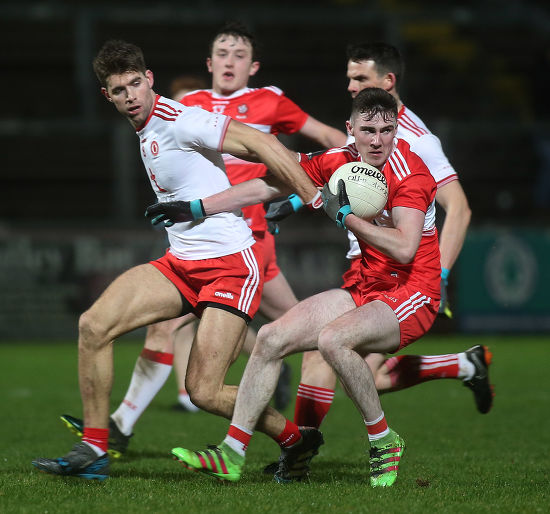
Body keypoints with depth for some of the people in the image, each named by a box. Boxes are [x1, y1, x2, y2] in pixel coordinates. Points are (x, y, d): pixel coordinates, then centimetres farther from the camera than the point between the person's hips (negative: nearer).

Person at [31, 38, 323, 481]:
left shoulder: (179, 121, -14)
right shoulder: (146, 132, 14)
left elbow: (261, 144, -18)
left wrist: (317, 199, -19)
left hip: (230, 264, -8)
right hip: (181, 263, 8)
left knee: (205, 392, -13)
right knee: (94, 325, -10)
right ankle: (94, 451, -3)